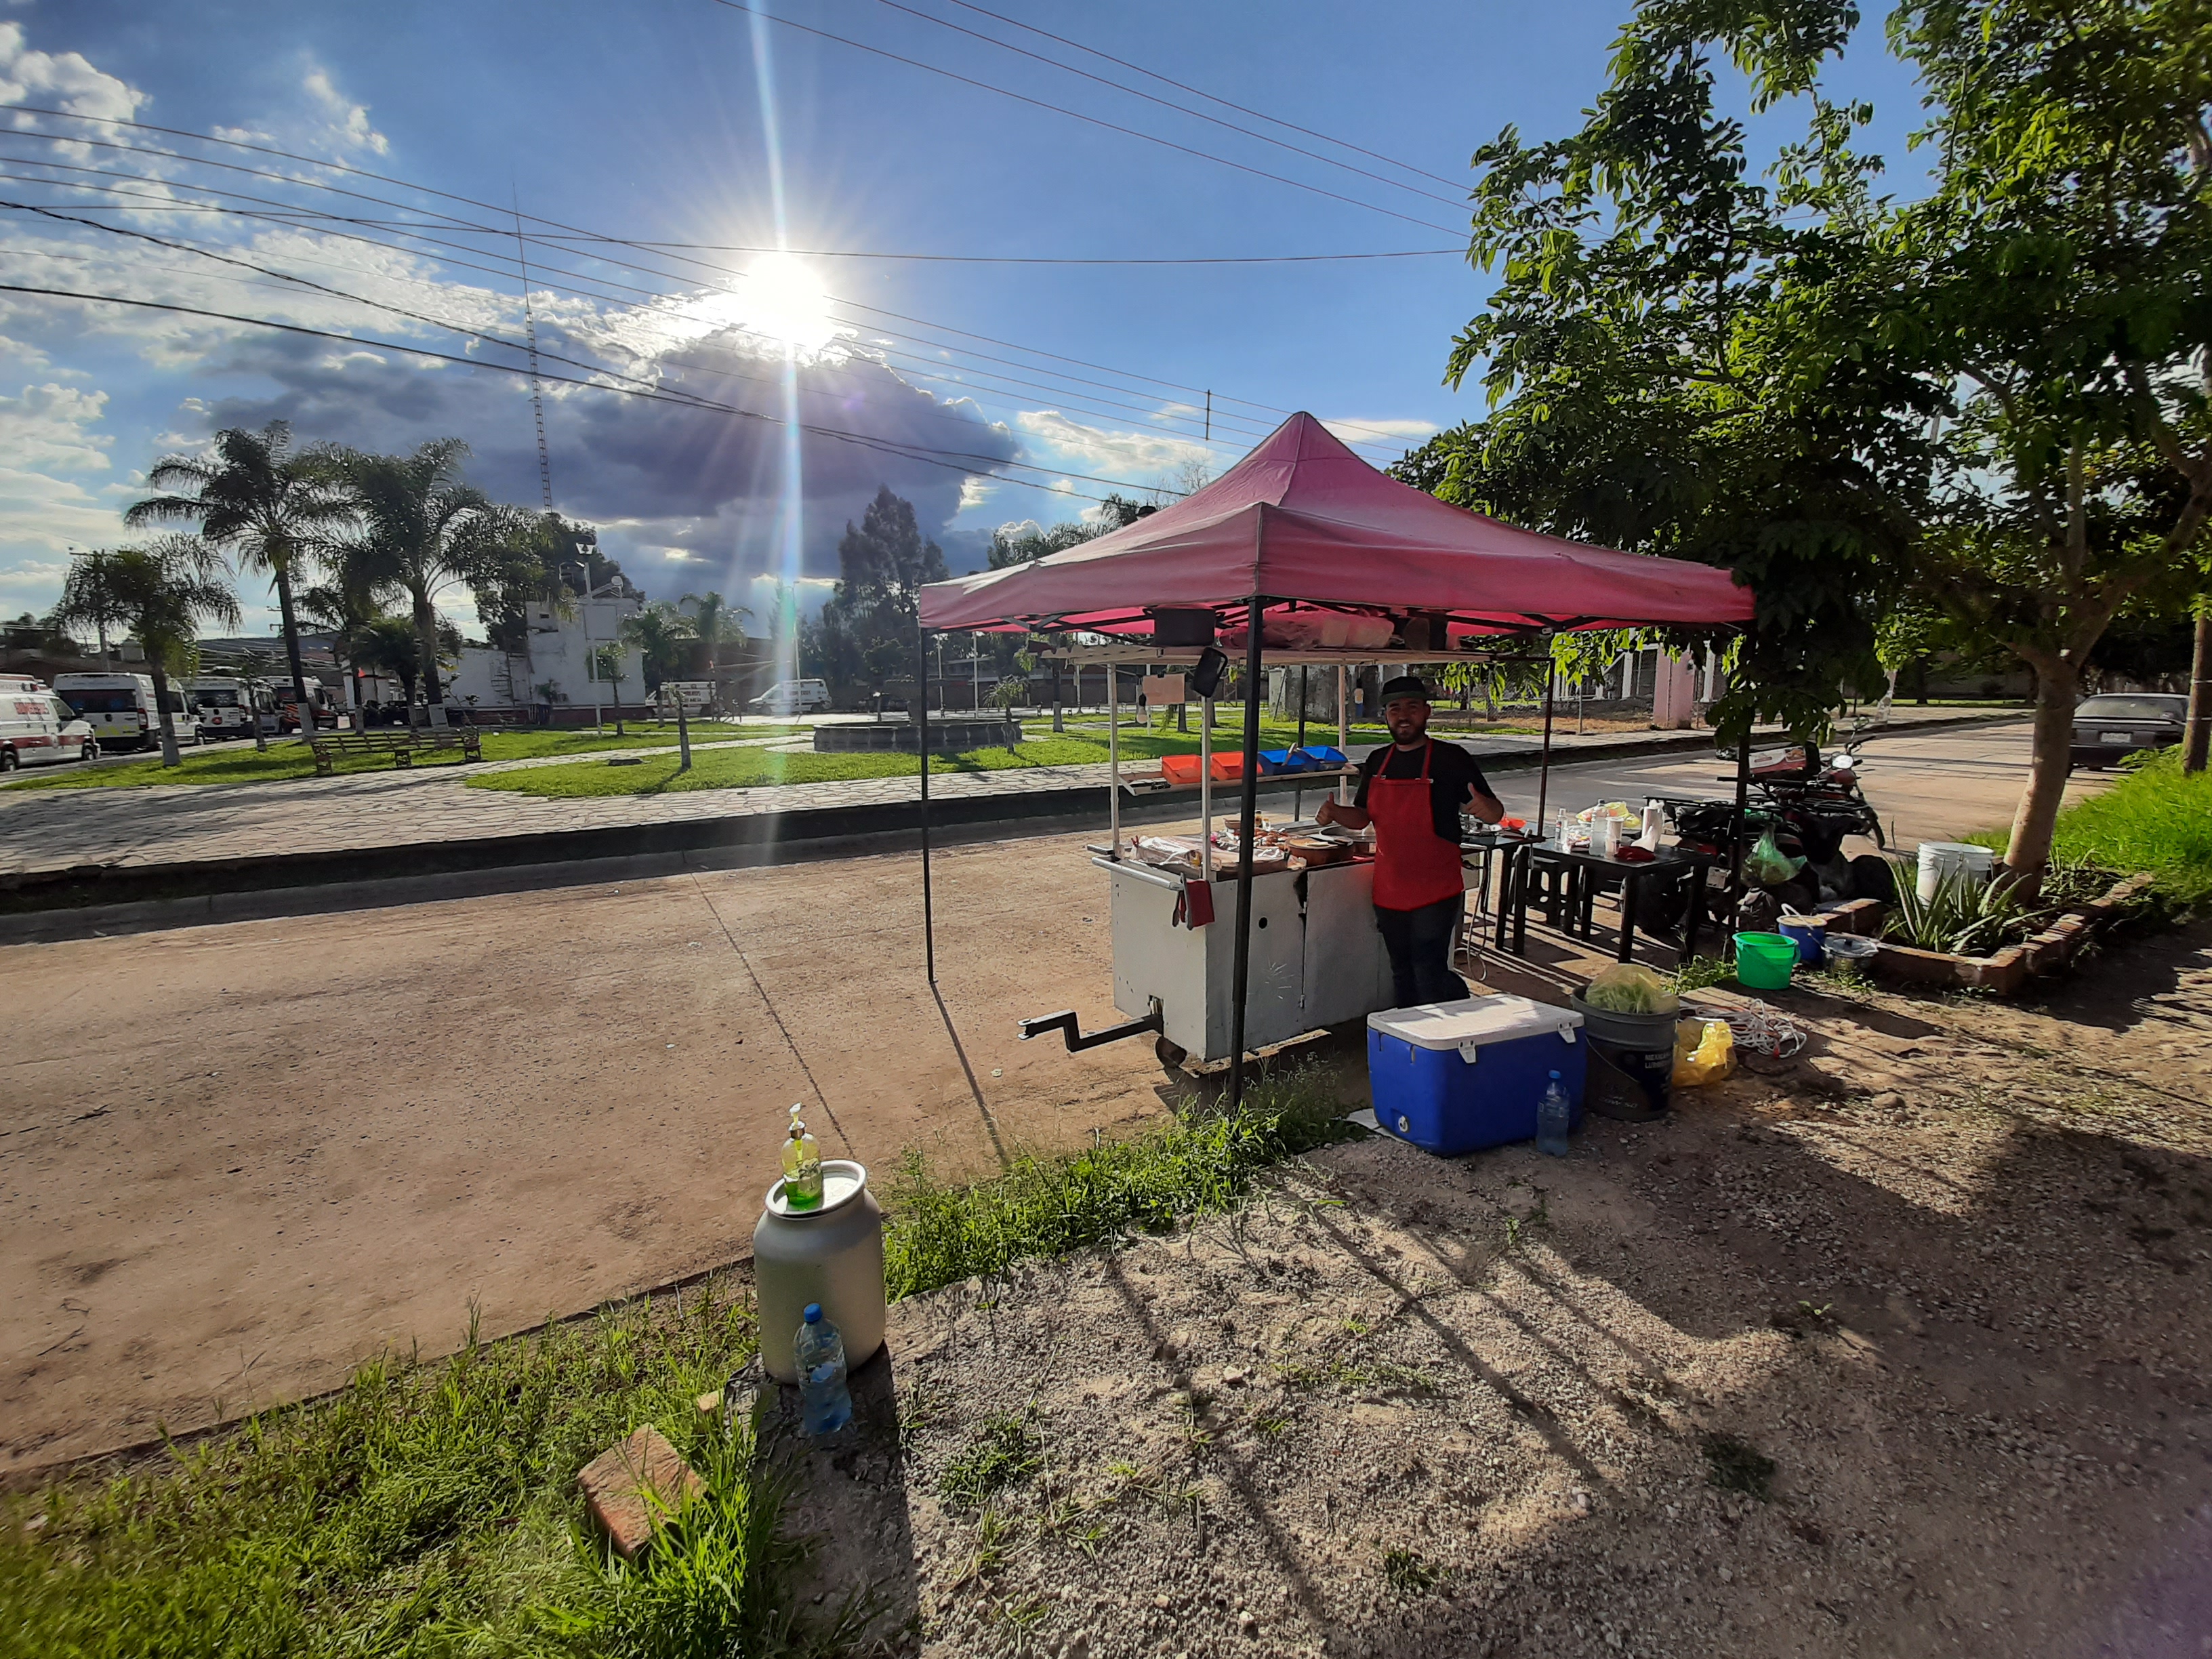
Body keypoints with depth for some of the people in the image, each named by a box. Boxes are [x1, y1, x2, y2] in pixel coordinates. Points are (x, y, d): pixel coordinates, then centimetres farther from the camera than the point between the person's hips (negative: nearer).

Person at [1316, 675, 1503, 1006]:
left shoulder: (1452, 758, -6)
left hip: (1436, 892, -5)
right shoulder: (1377, 762, 9)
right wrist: (1334, 812, -4)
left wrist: (1485, 808, -29)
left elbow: (1495, 813, -5)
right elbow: (1363, 816, 17)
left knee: (1429, 975, -7)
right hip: (1389, 892, 6)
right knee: (1403, 977, 16)